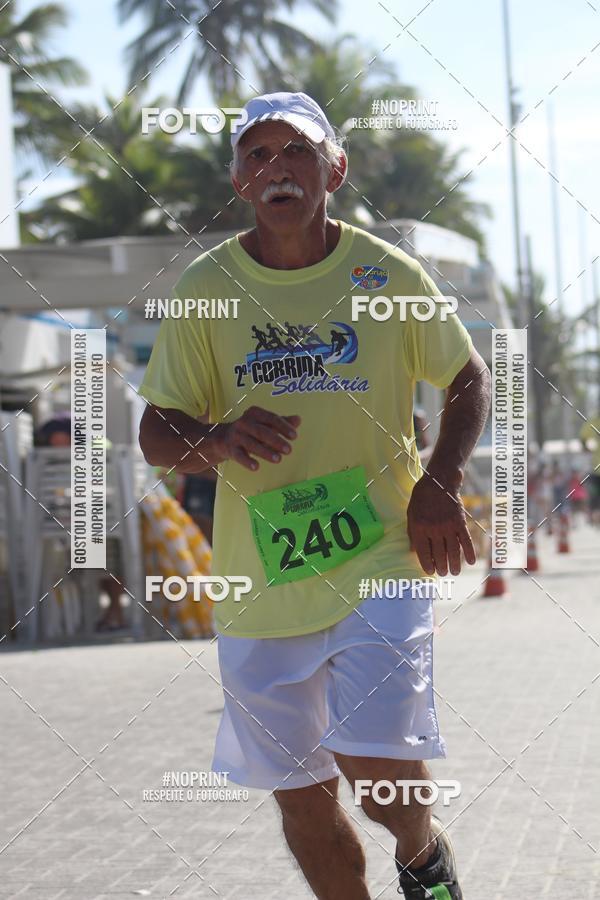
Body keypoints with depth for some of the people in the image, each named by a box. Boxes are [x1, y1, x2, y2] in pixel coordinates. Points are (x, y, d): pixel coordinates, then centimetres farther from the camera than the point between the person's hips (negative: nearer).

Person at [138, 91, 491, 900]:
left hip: (380, 562, -2)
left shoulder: (388, 274, -2)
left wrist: (441, 483, -5)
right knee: (301, 796, 8)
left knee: (378, 770, -16)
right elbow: (155, 431, 2)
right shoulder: (204, 289, -1)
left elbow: (468, 379, 11)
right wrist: (216, 442, -21)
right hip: (259, 584, 2)